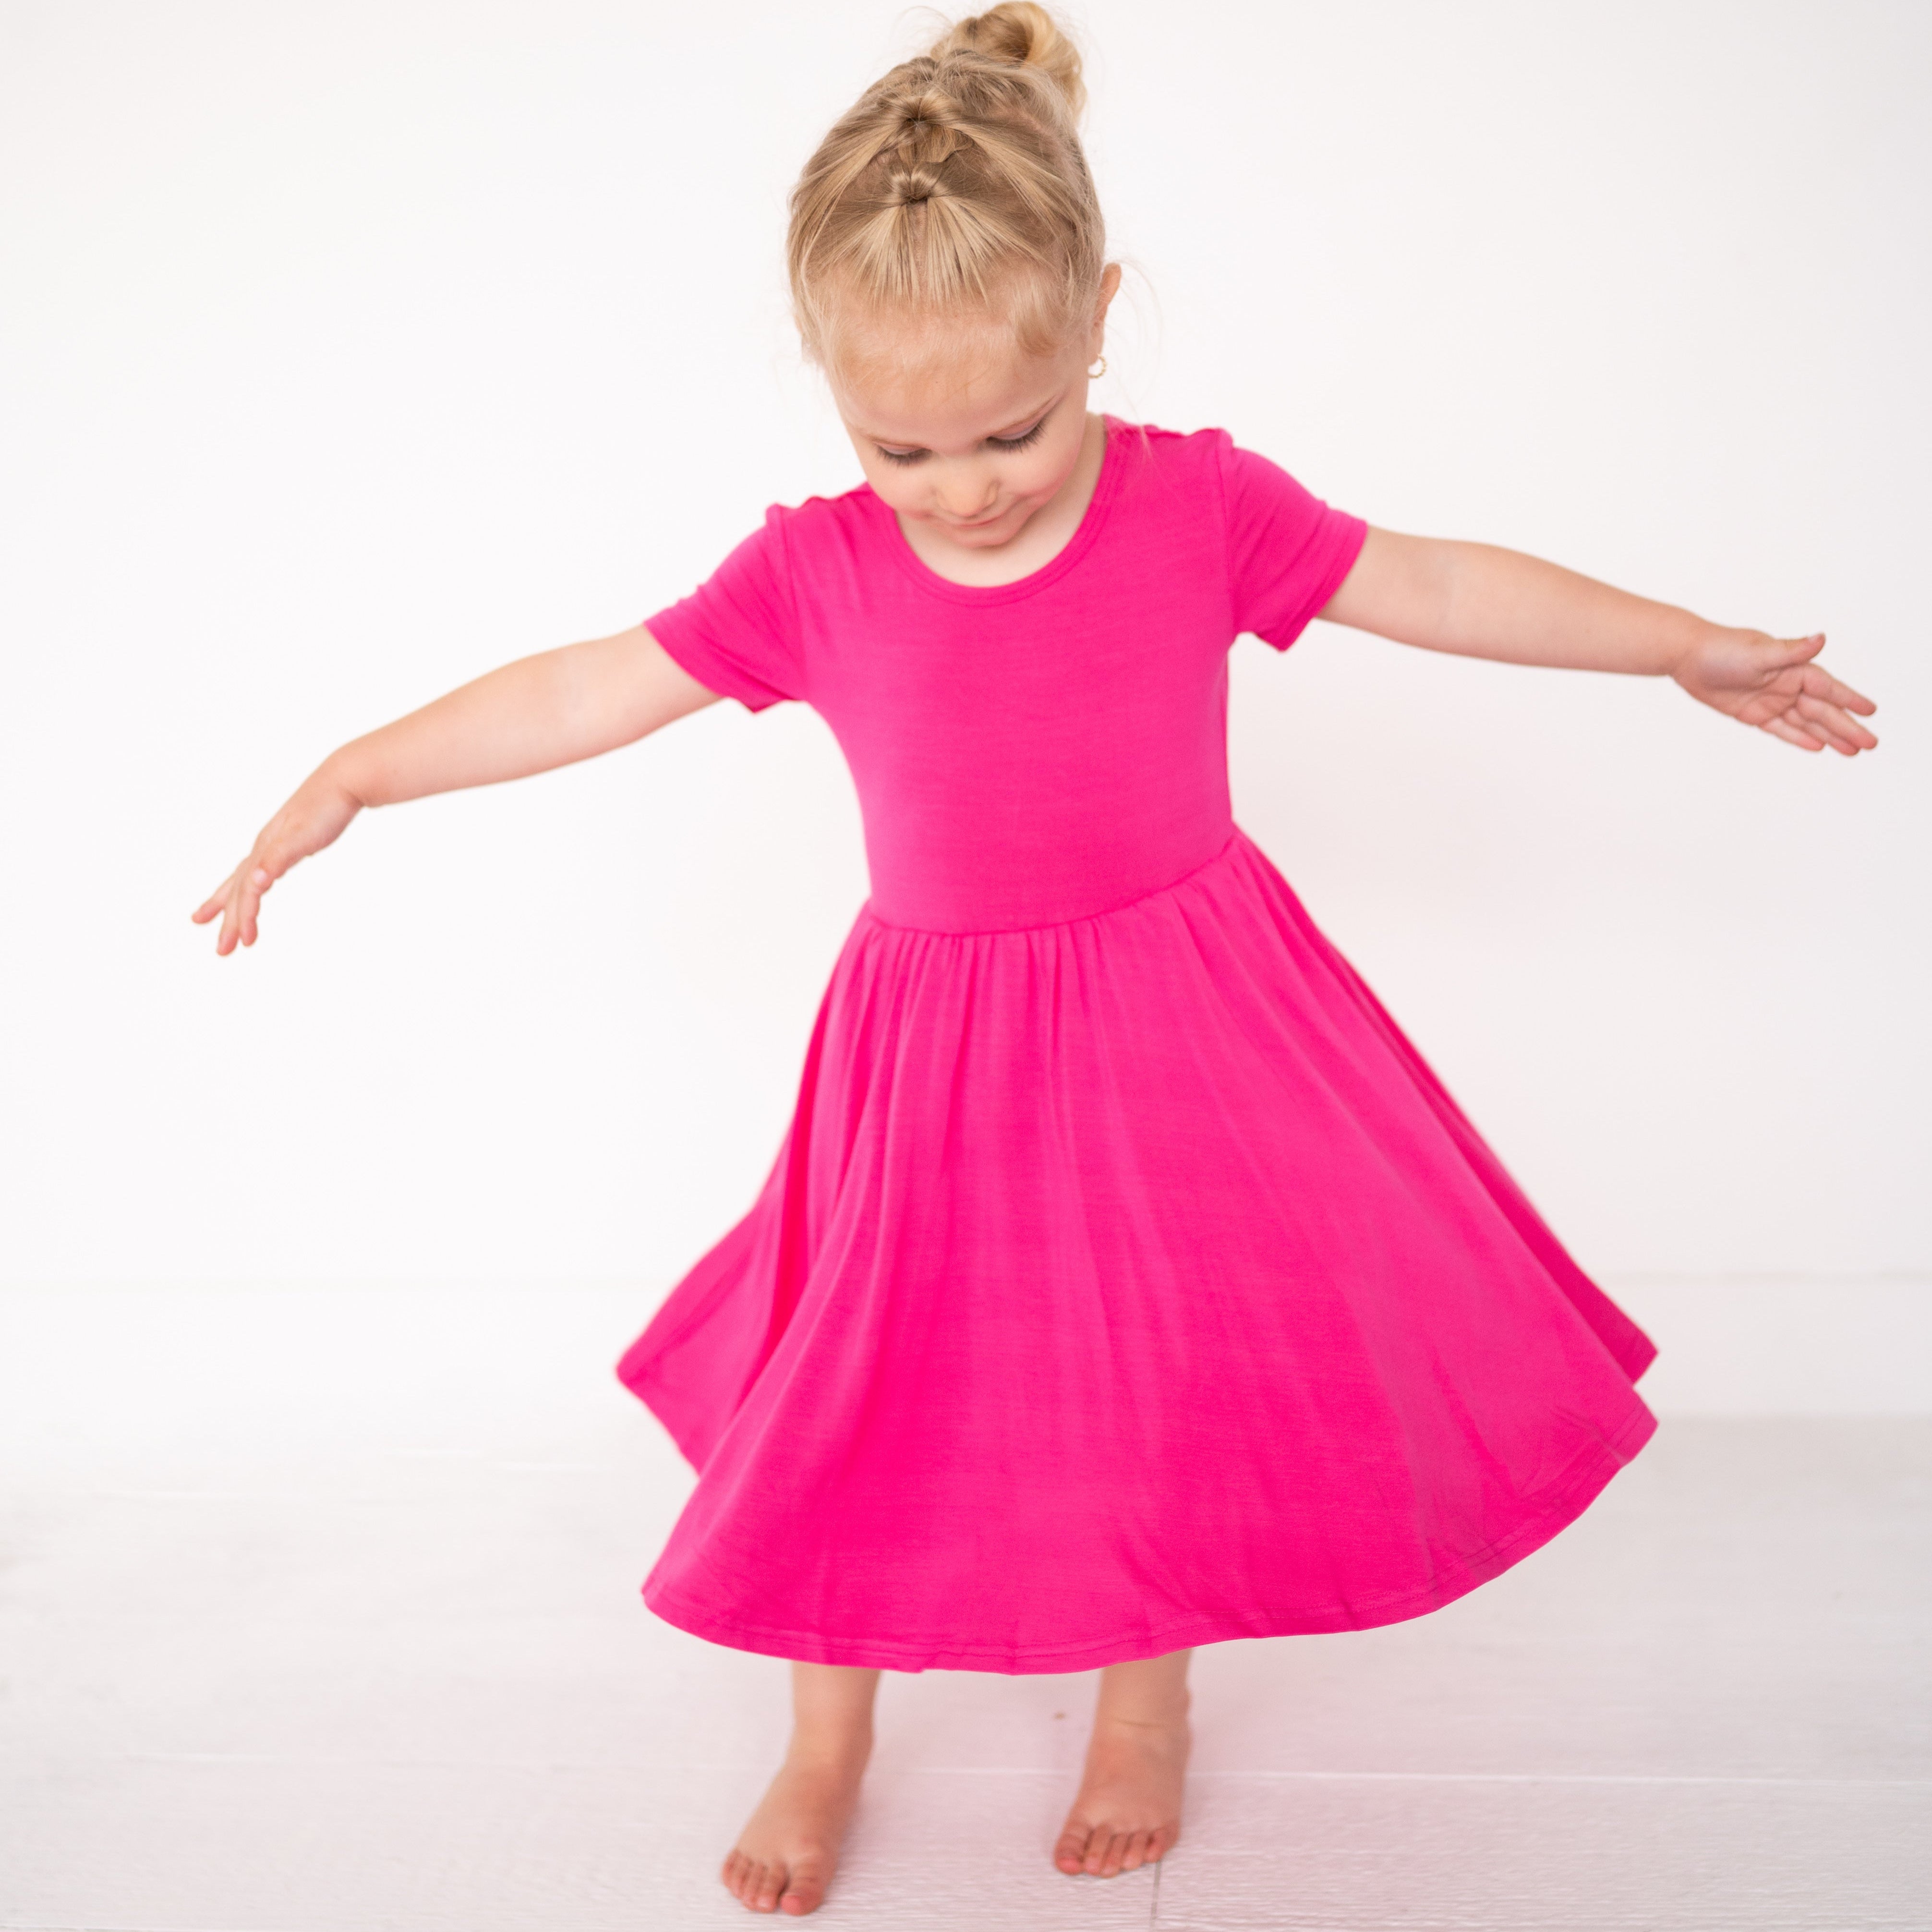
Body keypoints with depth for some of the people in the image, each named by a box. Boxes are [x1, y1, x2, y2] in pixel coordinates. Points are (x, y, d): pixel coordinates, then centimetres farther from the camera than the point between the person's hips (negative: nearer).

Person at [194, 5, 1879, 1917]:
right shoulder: (813, 574, -10)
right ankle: (827, 1744, 31)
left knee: (1171, 1364, 9)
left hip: (1179, 1021, 0)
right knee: (872, 1387, 6)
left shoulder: (1205, 505, -11)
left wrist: (1693, 649, 5)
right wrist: (349, 777, -3)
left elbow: (1438, 586, 0)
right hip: (937, 1053, 0)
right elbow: (581, 694, -4)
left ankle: (1148, 1694, 37)